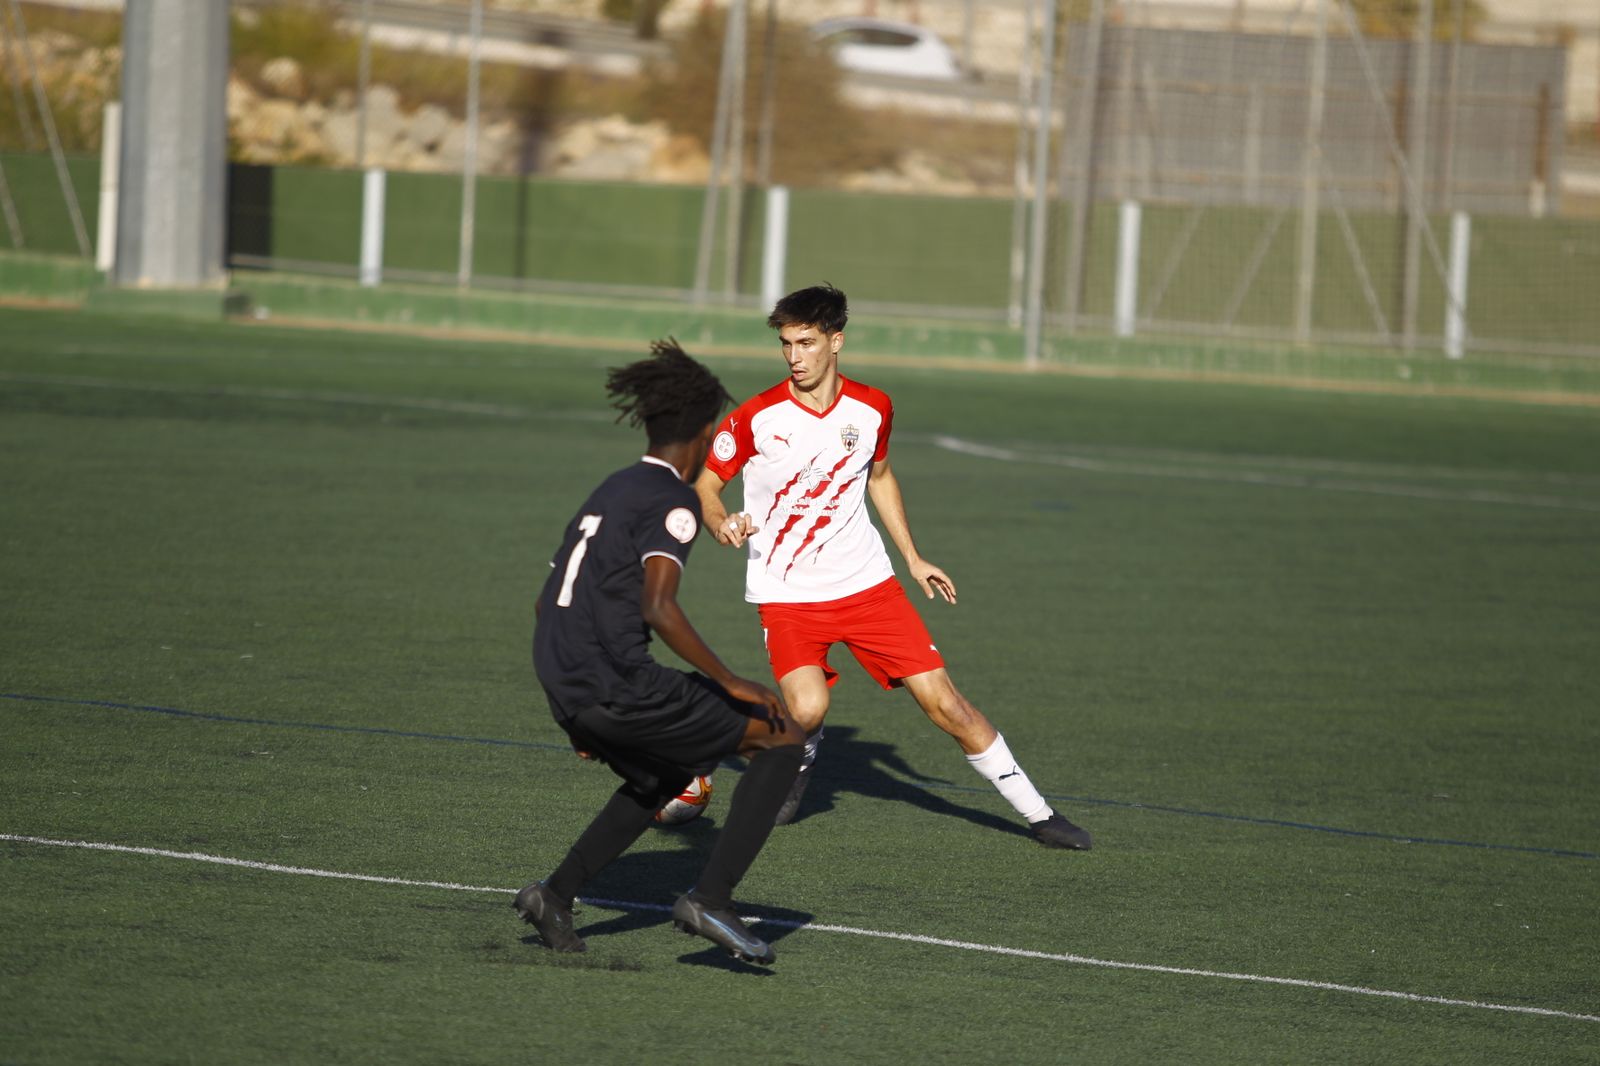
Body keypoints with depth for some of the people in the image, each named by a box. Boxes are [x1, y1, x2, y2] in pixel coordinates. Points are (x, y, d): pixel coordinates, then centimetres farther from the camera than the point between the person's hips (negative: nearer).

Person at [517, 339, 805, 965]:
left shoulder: (610, 491, 20)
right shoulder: (672, 502, -7)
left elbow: (547, 605, 25)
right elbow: (658, 608, -23)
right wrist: (731, 685, -17)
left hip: (565, 688, 9)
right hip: (619, 685, -9)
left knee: (667, 774, 34)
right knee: (782, 741, 0)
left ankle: (557, 893, 23)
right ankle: (711, 899, -9)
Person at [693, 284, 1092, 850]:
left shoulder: (872, 409, -1)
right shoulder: (755, 418, -12)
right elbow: (703, 483, -2)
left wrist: (913, 558, 16)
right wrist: (720, 523, -24)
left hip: (866, 584, 2)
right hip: (787, 595, -2)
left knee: (943, 701, -2)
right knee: (807, 708, -26)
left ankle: (1038, 814, 9)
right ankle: (799, 763, 12)